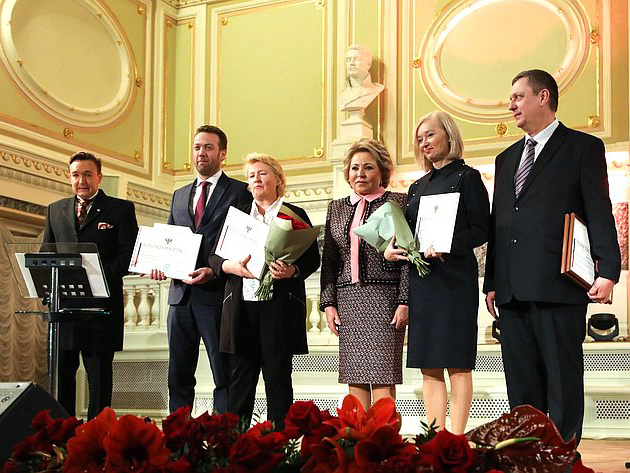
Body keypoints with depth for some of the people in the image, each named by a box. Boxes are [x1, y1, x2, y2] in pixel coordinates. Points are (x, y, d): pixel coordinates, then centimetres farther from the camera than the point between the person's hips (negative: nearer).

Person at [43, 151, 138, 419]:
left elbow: (130, 253, -4)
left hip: (101, 301, -3)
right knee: (61, 370, 6)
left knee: (99, 372, 2)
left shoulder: (121, 209, 4)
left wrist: (99, 275, -17)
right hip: (62, 301, 4)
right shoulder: (55, 210, 17)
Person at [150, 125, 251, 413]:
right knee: (178, 376, 8)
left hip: (216, 293, -6)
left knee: (224, 376, -3)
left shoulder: (239, 192, 1)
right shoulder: (180, 195, 20)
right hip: (181, 294, 6)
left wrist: (214, 271, -18)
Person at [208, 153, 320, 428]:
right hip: (242, 306, 3)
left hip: (279, 305, -2)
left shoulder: (295, 215, 9)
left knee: (278, 377, 0)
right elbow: (214, 256, 11)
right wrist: (231, 266, -11)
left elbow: (312, 259, 3)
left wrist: (291, 271, -17)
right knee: (239, 379, 2)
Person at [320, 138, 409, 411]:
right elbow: (328, 260, 16)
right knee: (355, 378, 3)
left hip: (384, 296, -4)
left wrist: (405, 302, -10)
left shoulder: (398, 203, 3)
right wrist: (328, 303, 7)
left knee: (382, 377, -8)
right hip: (348, 298, 5)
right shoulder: (337, 208, 17)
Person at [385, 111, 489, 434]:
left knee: (457, 363, -5)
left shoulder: (466, 177, 0)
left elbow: (480, 230, -7)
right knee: (429, 367, 5)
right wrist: (392, 249, -2)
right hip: (421, 280, 7)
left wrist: (446, 246, -21)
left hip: (455, 276, -6)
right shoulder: (418, 187, 19)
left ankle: (456, 440, -3)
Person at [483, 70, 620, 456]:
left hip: (558, 284, -6)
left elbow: (600, 214, -4)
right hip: (513, 290, 6)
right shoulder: (507, 158, 22)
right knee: (521, 383, 8)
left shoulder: (583, 148, 4)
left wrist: (609, 271, -14)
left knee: (563, 378, -3)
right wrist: (492, 282, 14)